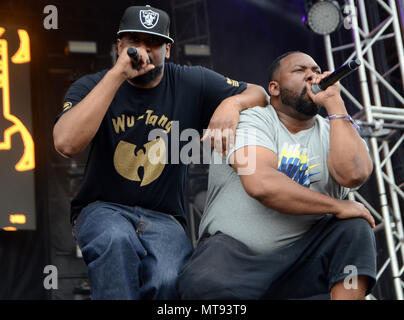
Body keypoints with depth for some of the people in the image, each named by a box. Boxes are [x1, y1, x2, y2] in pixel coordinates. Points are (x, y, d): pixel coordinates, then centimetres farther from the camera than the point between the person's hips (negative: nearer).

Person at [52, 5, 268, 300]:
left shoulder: (191, 83, 4)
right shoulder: (90, 87, 0)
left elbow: (259, 94, 11)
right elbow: (66, 144, -21)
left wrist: (232, 103, -15)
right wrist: (117, 75, -21)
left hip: (163, 217, 1)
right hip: (102, 209, -1)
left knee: (167, 280, -31)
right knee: (117, 239, -38)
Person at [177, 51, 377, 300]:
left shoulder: (336, 130, 10)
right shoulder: (252, 119, 0)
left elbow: (353, 174, -15)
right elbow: (261, 183, -20)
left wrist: (334, 102, -8)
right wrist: (337, 207, -14)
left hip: (299, 257, 4)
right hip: (233, 249, -3)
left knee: (356, 228, -21)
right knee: (205, 285, -35)